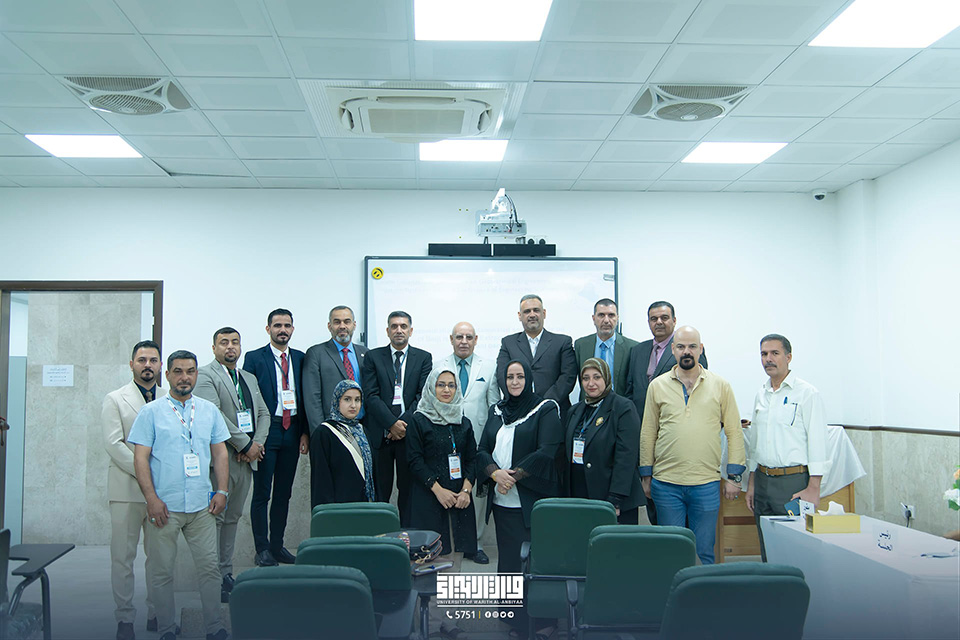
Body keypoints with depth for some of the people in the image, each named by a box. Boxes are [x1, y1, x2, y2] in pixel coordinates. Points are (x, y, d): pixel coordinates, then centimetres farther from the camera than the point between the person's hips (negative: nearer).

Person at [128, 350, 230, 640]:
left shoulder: (209, 410, 10)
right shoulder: (151, 412, 1)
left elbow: (220, 453, 12)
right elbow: (140, 457, -3)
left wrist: (221, 491, 3)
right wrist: (151, 498, -11)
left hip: (202, 506, 2)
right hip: (164, 506, -2)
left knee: (209, 567, 4)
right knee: (163, 572, 6)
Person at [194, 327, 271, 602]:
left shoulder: (249, 378, 20)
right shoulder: (205, 375, -5)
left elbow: (263, 414, 18)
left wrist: (257, 443, 0)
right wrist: (245, 445, -15)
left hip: (246, 458, 7)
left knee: (233, 517, 11)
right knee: (215, 518, -5)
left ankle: (226, 574, 18)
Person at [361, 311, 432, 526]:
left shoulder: (423, 358, 9)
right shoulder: (373, 357, 8)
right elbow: (371, 395, -1)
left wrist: (405, 422, -11)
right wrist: (392, 423, -11)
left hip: (410, 432, 0)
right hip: (379, 434, 0)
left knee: (408, 490, 5)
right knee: (379, 491, 3)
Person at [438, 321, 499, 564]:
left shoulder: (489, 367, 7)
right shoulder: (438, 367, 5)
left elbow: (495, 405, 7)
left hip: (479, 440, 0)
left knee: (478, 492, 3)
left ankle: (476, 543, 14)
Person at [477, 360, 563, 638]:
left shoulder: (545, 409, -2)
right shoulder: (497, 411, 14)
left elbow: (547, 452, -12)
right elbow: (482, 450, 9)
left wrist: (514, 475, -14)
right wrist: (496, 473, -11)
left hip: (532, 500, -5)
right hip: (502, 501, 5)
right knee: (508, 558, 10)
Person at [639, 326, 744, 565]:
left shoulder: (720, 386, 3)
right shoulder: (657, 386, 4)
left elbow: (734, 432, 5)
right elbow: (647, 433, 8)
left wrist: (733, 476, 0)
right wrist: (646, 475, 6)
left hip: (706, 484, 0)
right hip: (666, 483, 1)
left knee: (704, 551, 7)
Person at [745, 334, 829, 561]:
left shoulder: (807, 393, -5)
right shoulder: (761, 395, 14)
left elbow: (817, 442, -9)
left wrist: (813, 488, -15)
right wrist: (752, 483, 16)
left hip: (794, 482, -6)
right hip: (763, 480, 6)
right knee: (767, 551, 10)